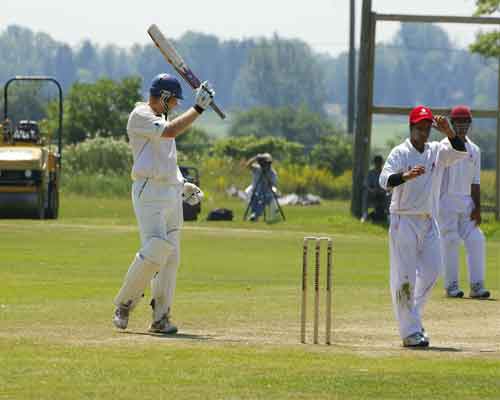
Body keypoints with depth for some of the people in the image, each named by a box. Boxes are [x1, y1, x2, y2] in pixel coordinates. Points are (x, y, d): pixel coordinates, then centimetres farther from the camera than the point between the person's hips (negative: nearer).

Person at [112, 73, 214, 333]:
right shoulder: (140, 115, -6)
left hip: (171, 193, 9)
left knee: (171, 257, 3)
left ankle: (161, 318, 5)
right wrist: (198, 108, -20)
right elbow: (170, 131, -22)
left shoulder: (160, 120, 23)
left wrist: (182, 186, 17)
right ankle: (124, 304, -4)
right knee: (154, 251, -20)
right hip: (149, 192, -9)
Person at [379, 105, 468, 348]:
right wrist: (406, 175, -39)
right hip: (403, 221, -5)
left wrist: (448, 132, -23)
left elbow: (461, 152, -8)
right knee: (404, 276, -6)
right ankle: (410, 331, -5)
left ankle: (412, 316, 25)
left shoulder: (437, 151, 9)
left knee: (431, 270, 5)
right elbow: (385, 180, -20)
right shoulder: (400, 153, -6)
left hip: (429, 222, 5)